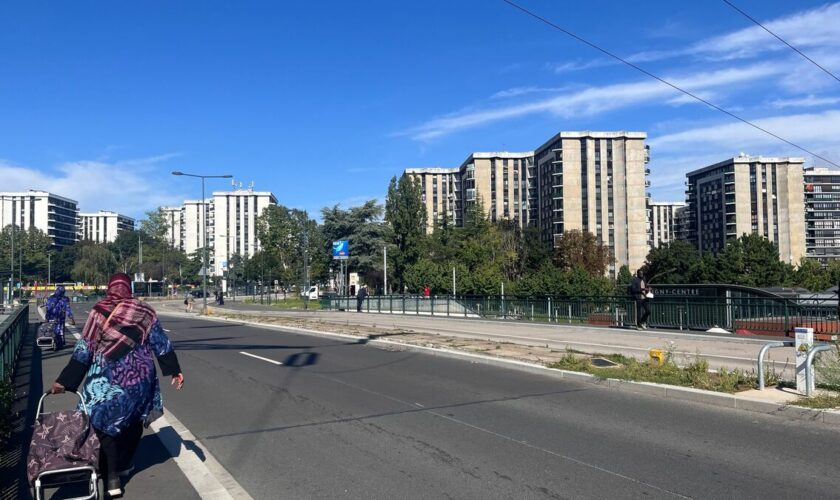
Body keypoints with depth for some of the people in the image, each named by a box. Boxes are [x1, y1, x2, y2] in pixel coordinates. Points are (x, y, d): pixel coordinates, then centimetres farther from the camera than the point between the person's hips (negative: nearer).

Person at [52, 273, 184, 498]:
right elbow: (161, 344, 0)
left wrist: (65, 381, 3)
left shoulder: (98, 313, -3)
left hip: (106, 377, -1)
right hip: (139, 376, 1)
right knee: (133, 421, 19)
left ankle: (112, 477, 2)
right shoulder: (144, 312, -1)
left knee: (106, 422, 7)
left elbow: (83, 350, -3)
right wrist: (174, 371, 6)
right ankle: (124, 464, 32)